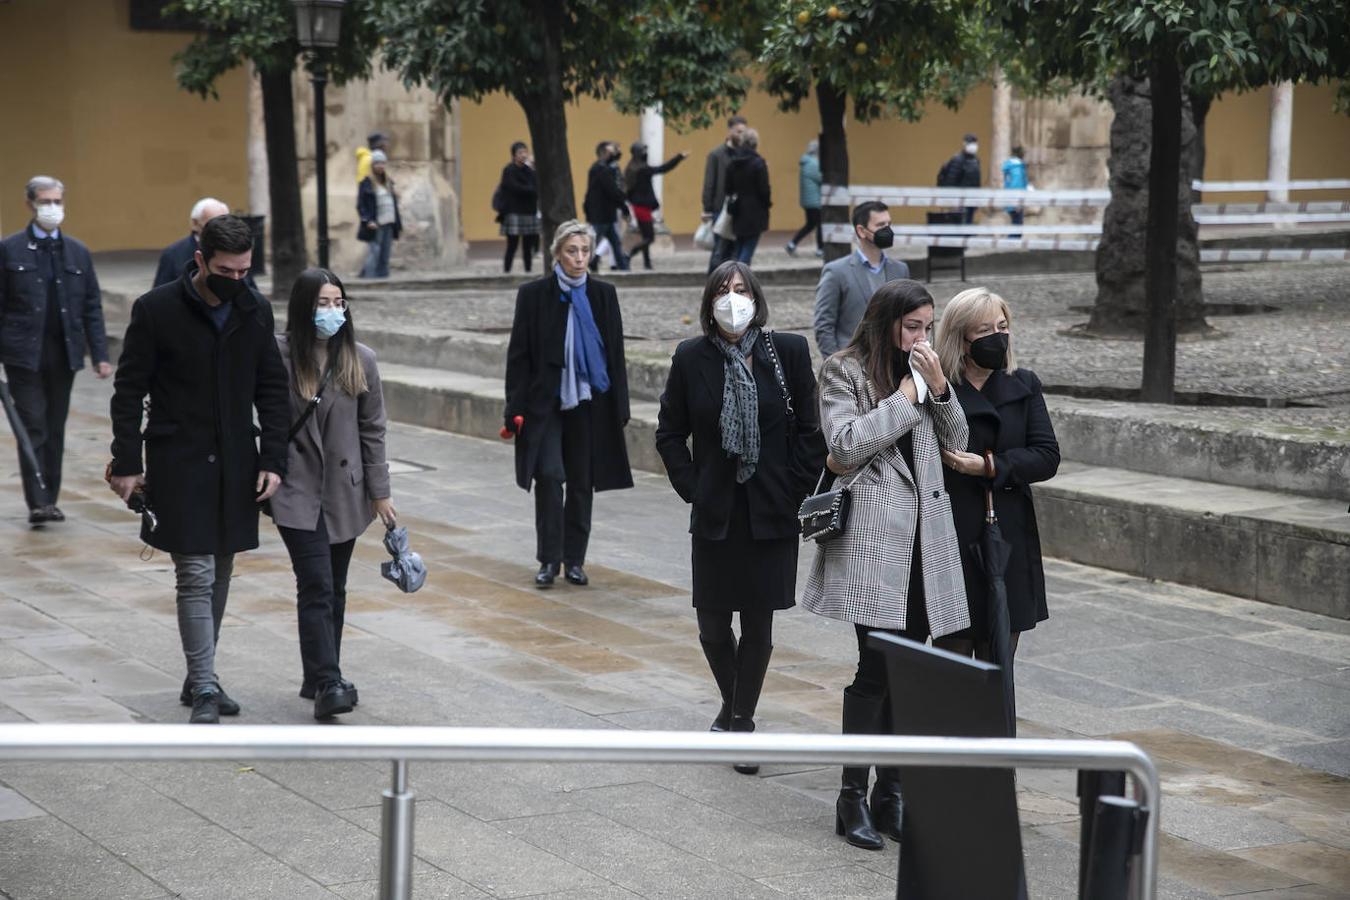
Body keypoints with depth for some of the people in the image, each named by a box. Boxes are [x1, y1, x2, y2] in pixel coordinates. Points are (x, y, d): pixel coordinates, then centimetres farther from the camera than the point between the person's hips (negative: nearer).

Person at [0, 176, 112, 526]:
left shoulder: (78, 252, 10)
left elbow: (92, 308, 10)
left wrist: (100, 354, 3)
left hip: (64, 354, 3)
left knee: (55, 430, 8)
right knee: (33, 429, -7)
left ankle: (51, 500, 15)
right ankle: (37, 504, -9)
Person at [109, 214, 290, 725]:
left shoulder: (255, 312, 4)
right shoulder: (157, 310, -8)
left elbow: (272, 390, 8)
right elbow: (129, 390, -4)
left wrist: (273, 460, 0)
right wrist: (127, 463, -8)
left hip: (236, 467, 5)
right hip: (178, 466, -4)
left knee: (218, 575, 11)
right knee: (196, 577, -9)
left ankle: (199, 678, 23)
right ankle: (205, 691, -6)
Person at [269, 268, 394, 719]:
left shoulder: (360, 360, 1)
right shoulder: (278, 355, -9)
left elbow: (372, 430, 5)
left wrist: (380, 493, 5)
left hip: (345, 493, 4)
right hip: (297, 493, -4)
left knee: (334, 589, 11)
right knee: (317, 587, -11)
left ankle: (319, 678, 22)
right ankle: (327, 684, -12)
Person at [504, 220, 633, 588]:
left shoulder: (603, 294, 4)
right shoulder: (533, 294, -2)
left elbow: (615, 353, 8)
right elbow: (518, 354, -1)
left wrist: (619, 407, 4)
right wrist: (515, 408, -7)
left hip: (588, 403, 2)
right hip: (544, 402, -2)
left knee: (581, 482, 6)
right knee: (549, 475, -14)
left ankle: (574, 560, 17)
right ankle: (549, 560, -5)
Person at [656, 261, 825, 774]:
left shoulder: (789, 352, -3)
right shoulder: (691, 359, 0)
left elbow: (810, 431, 0)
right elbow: (670, 433, 8)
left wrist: (797, 494, -5)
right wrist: (691, 489, -1)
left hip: (772, 514, -1)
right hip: (716, 514, 1)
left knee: (758, 624, 3)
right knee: (712, 625, 6)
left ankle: (741, 720, 17)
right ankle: (733, 704, 32)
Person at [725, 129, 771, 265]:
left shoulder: (733, 163, 4)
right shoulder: (758, 163, -14)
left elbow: (728, 188, 8)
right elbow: (764, 189, -12)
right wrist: (768, 202, 5)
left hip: (738, 213, 6)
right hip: (755, 213, -6)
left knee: (737, 249, 14)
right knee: (748, 249, -2)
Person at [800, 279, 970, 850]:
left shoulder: (922, 370, 15)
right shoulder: (844, 372, -1)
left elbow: (956, 441, 10)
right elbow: (846, 444, -14)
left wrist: (938, 386, -4)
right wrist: (906, 395, -11)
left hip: (925, 535, 6)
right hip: (873, 537, -6)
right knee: (876, 669, -9)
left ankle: (890, 792, 14)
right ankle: (852, 798, 0)